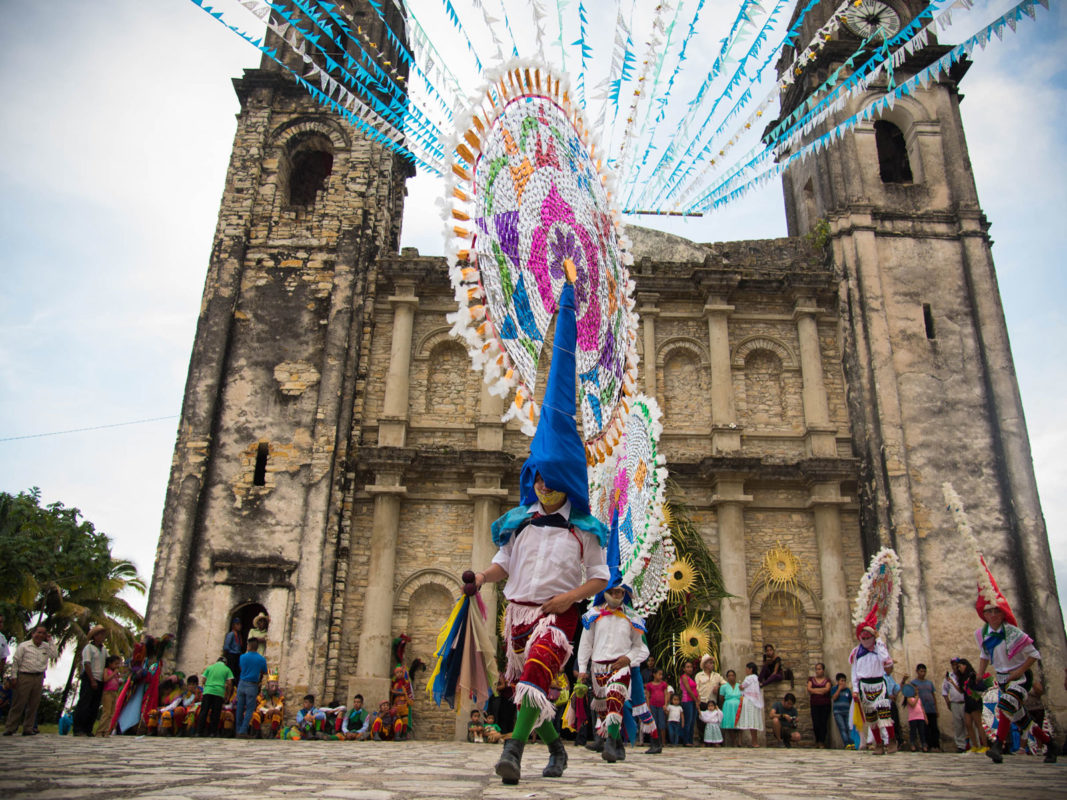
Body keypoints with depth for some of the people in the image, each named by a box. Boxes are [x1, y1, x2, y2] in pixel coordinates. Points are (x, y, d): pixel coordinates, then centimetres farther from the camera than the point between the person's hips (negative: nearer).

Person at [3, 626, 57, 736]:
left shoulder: (46, 647, 10)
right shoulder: (24, 646, 1)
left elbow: (55, 656, -3)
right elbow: (15, 661, 2)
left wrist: (50, 641, -2)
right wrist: (14, 677, -5)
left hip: (39, 677, 4)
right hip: (25, 676, -3)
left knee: (33, 705, 6)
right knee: (18, 704, -3)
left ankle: (28, 729, 12)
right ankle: (9, 729, 4)